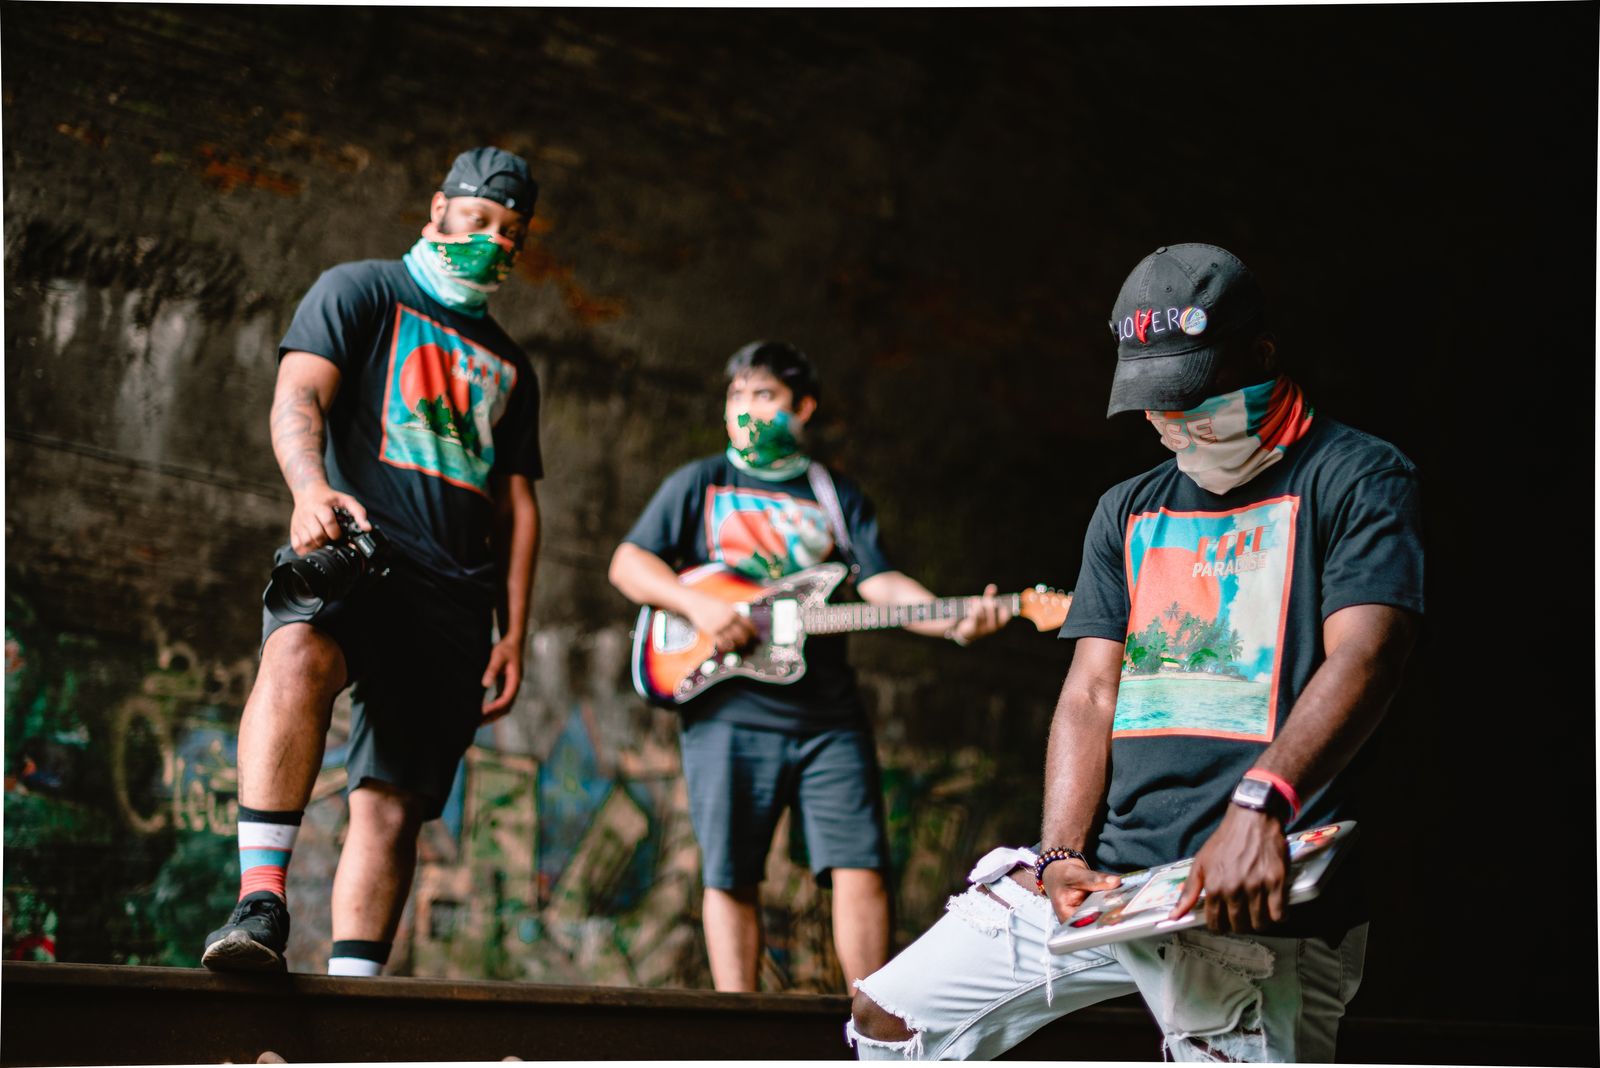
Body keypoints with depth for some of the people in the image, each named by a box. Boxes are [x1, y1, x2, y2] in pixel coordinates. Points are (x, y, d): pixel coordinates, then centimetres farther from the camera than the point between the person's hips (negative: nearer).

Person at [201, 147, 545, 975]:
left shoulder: (508, 365, 30)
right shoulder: (361, 291, 14)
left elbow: (517, 504, 27)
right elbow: (298, 398, -2)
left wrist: (514, 632, 14)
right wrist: (311, 488, -24)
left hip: (454, 593, 5)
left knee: (395, 802, -5)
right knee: (302, 653, -39)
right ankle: (260, 900, -45)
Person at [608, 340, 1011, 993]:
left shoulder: (838, 498, 16)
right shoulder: (700, 484, 12)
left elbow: (880, 583, 5)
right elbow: (628, 563, 7)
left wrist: (953, 621, -14)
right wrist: (696, 604, -11)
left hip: (829, 718, 1)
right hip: (727, 713, -1)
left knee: (860, 867, -7)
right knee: (730, 878, -1)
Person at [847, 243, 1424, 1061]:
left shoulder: (1356, 478, 0)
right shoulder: (1129, 511, 21)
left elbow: (1362, 660, -15)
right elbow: (1091, 693, 13)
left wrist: (1258, 805, -32)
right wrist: (1061, 857, -4)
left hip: (1254, 898, -6)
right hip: (1108, 874, 6)